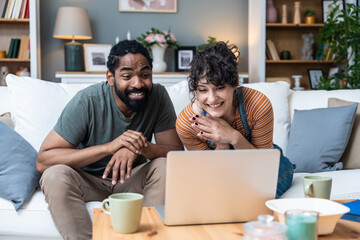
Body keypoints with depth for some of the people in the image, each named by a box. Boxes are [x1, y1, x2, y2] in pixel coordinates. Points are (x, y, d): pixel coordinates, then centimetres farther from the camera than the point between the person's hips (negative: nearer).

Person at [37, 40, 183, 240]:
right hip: (88, 180, -1)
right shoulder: (87, 101, -21)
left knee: (165, 167, -26)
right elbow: (42, 161, -26)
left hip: (131, 178, 2)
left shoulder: (158, 96, -13)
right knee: (55, 175, -31)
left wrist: (142, 147, -36)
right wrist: (109, 146, -37)